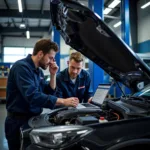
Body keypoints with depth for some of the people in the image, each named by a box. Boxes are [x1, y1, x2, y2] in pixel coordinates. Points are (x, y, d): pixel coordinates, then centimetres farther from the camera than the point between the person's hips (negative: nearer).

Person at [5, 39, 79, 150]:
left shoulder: (38, 71, 9)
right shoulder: (22, 67, -20)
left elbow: (49, 93, 10)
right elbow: (32, 97, -32)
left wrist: (53, 75, -3)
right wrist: (63, 101, -32)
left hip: (33, 119, 9)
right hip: (18, 122, -9)